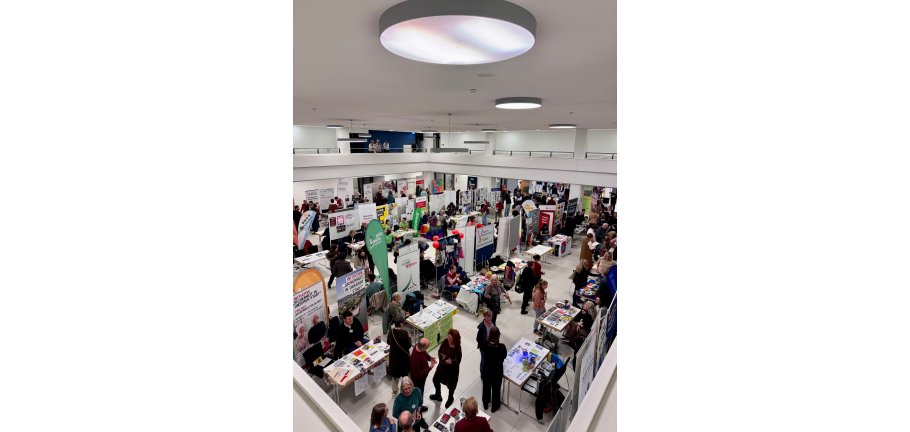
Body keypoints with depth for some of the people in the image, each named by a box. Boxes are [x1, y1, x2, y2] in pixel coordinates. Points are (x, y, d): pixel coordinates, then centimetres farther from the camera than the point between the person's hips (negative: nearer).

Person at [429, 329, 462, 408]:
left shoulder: (457, 348, -29)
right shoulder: (445, 341, -19)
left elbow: (458, 361, -21)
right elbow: (440, 351, -6)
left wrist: (451, 362, -36)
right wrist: (442, 357, -24)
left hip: (452, 368, -5)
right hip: (442, 365, 5)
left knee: (451, 384, 18)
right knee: (435, 380, 21)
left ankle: (450, 398, 51)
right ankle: (438, 395, 52)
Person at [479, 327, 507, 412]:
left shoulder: (485, 344, -26)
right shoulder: (501, 347, -31)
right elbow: (504, 357, -11)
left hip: (486, 369, 2)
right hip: (497, 371, -2)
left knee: (486, 387, 27)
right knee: (496, 388, 23)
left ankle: (486, 404, 50)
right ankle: (494, 406, 45)